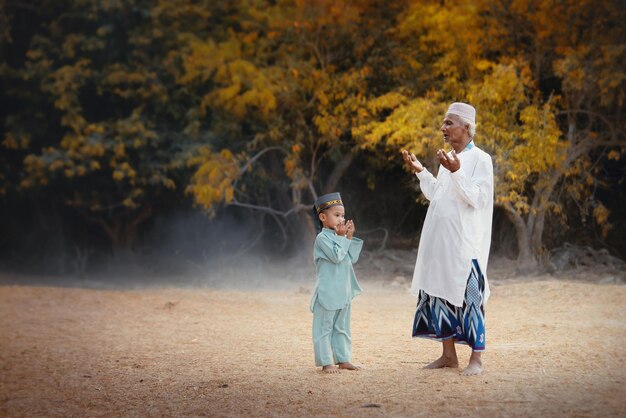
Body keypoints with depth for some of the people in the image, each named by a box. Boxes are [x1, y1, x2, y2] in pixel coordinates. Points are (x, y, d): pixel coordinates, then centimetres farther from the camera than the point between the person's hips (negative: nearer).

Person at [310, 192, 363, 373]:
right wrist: (342, 237, -17)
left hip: (343, 291, 9)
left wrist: (349, 238, -1)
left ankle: (342, 359, 21)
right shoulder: (322, 238, -13)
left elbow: (352, 258, 7)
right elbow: (336, 256, -23)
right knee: (324, 327, -3)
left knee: (342, 328, 14)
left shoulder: (339, 236, 12)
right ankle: (326, 362, 0)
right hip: (327, 292, -9)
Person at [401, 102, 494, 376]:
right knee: (439, 292, 8)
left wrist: (457, 172, -27)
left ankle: (476, 358, 2)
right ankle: (449, 355, 16)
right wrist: (420, 171, 12)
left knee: (467, 296, -5)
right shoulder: (449, 159, 15)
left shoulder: (480, 160, -8)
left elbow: (479, 199, -18)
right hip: (440, 241, 8)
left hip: (465, 243, -8)